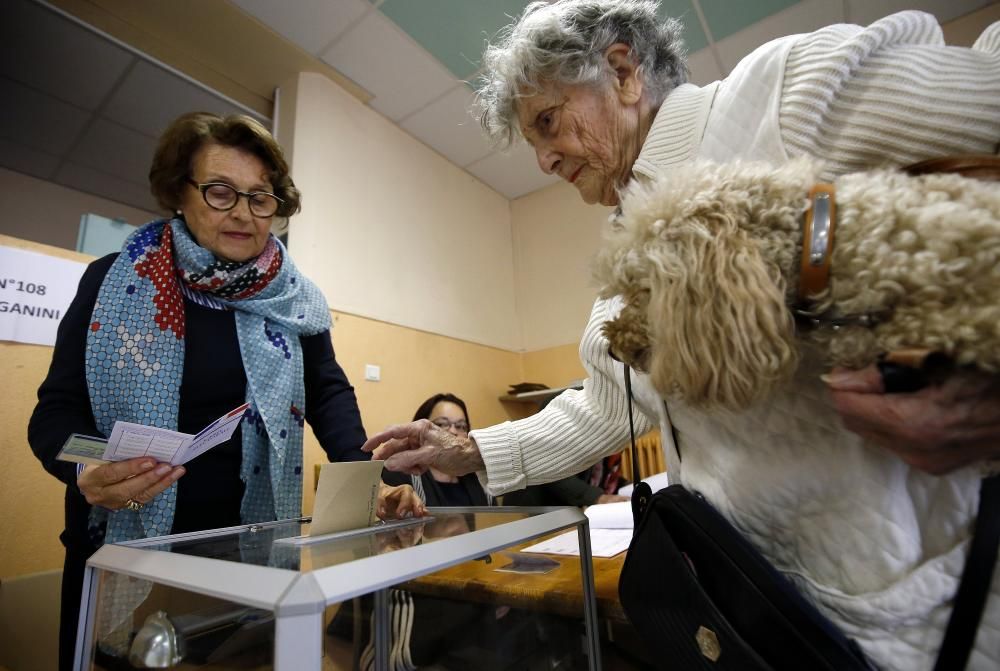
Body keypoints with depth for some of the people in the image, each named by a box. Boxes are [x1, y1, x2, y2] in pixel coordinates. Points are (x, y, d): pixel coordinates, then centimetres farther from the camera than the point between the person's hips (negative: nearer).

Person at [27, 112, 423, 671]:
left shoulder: (294, 296, -3)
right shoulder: (112, 282, -6)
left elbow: (328, 393, -4)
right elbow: (57, 407, -3)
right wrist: (86, 472, -25)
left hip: (255, 545, 2)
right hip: (123, 542, -1)